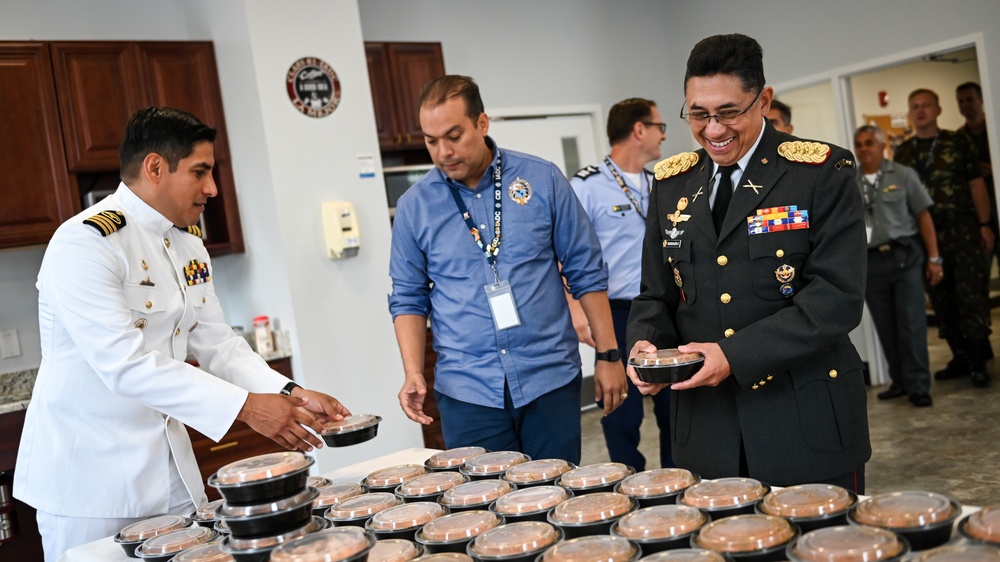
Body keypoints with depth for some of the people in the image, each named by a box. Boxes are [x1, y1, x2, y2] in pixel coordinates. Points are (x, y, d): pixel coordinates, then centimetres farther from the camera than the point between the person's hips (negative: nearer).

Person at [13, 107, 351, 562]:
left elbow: (217, 343, 6)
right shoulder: (85, 243, -20)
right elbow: (125, 363, -28)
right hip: (87, 470, -7)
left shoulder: (188, 242, 7)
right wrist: (245, 406, -29)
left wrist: (290, 395, -9)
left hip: (171, 464, 8)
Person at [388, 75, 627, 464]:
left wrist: (608, 355, 0)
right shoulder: (414, 206, 0)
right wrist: (413, 374, -7)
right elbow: (408, 298, 6)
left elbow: (586, 272, 2)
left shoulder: (542, 180, -2)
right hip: (466, 392, 1)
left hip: (551, 378, 0)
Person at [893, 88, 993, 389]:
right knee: (941, 298, 7)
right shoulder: (902, 152, 9)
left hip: (962, 228, -3)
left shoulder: (959, 142, 3)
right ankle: (960, 357, 19)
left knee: (970, 294, -4)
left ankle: (978, 362, 3)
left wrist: (984, 225, -3)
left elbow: (976, 185, 4)